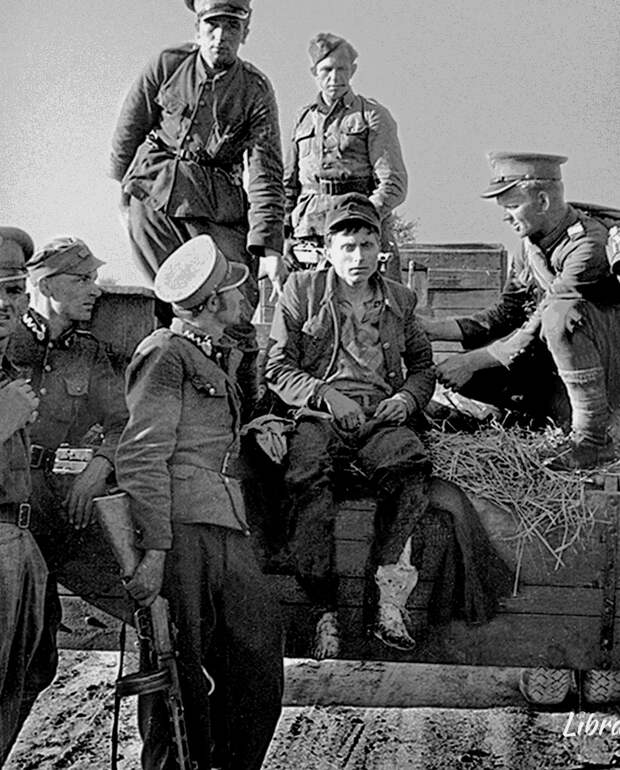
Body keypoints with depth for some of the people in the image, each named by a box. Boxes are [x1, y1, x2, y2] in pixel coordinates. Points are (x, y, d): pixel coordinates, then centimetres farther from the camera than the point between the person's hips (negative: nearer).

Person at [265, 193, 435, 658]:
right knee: (310, 483, -33)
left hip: (381, 417, 2)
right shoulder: (301, 290, 13)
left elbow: (423, 366, 27)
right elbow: (278, 368, 8)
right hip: (317, 415, -1)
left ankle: (390, 592, -30)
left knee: (412, 468, -33)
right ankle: (325, 612, -24)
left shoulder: (400, 300, 21)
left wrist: (408, 397, 4)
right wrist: (325, 396, -9)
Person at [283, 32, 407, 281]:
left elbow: (394, 185, -3)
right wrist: (283, 235, 10)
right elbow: (288, 184, 22)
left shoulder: (372, 116, 5)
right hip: (307, 239, 4)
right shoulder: (303, 118, 19)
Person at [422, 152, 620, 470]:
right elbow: (507, 313, 8)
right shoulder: (531, 243, 4)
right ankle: (567, 410, 3)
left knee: (561, 314, -39)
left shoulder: (588, 243, -22)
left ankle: (593, 437, -27)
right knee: (455, 375, -7)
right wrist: (436, 328, -2)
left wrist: (481, 358, -23)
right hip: (552, 362, 8)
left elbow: (543, 323, -25)